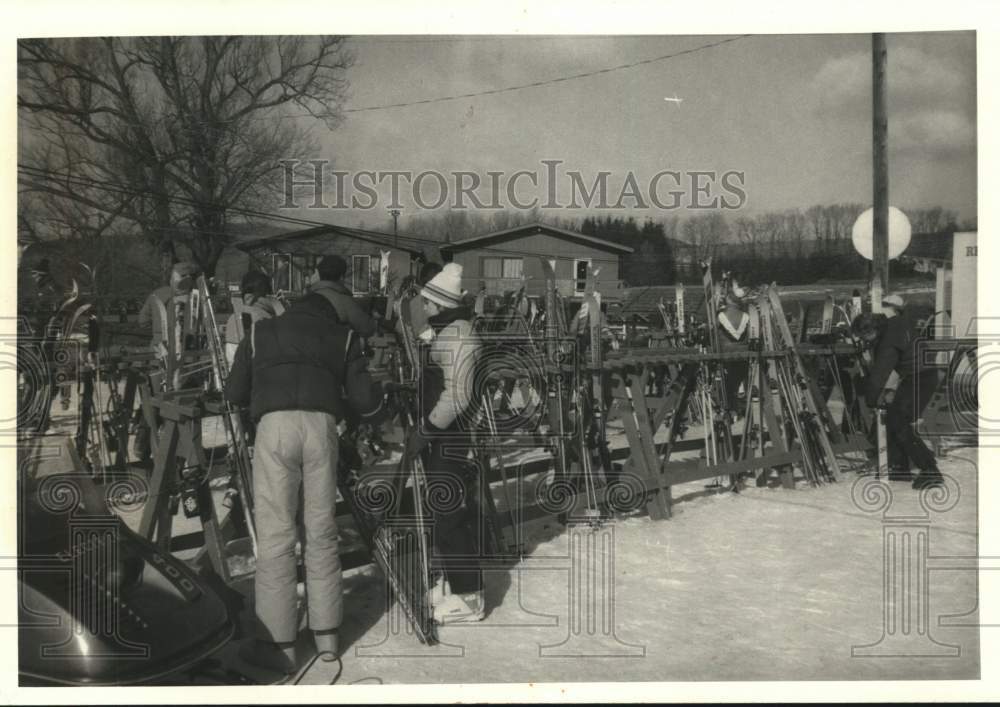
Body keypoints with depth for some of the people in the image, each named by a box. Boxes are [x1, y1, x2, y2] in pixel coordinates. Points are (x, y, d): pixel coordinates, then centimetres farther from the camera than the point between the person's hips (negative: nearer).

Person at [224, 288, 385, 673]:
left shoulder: (261, 331, 25)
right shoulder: (343, 336, 24)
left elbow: (235, 392, 23)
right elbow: (363, 398, 14)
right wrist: (375, 411, 37)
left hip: (275, 425, -1)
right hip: (321, 425, 1)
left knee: (275, 534, 0)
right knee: (321, 532, 11)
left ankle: (278, 645, 1)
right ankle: (326, 634, 17)